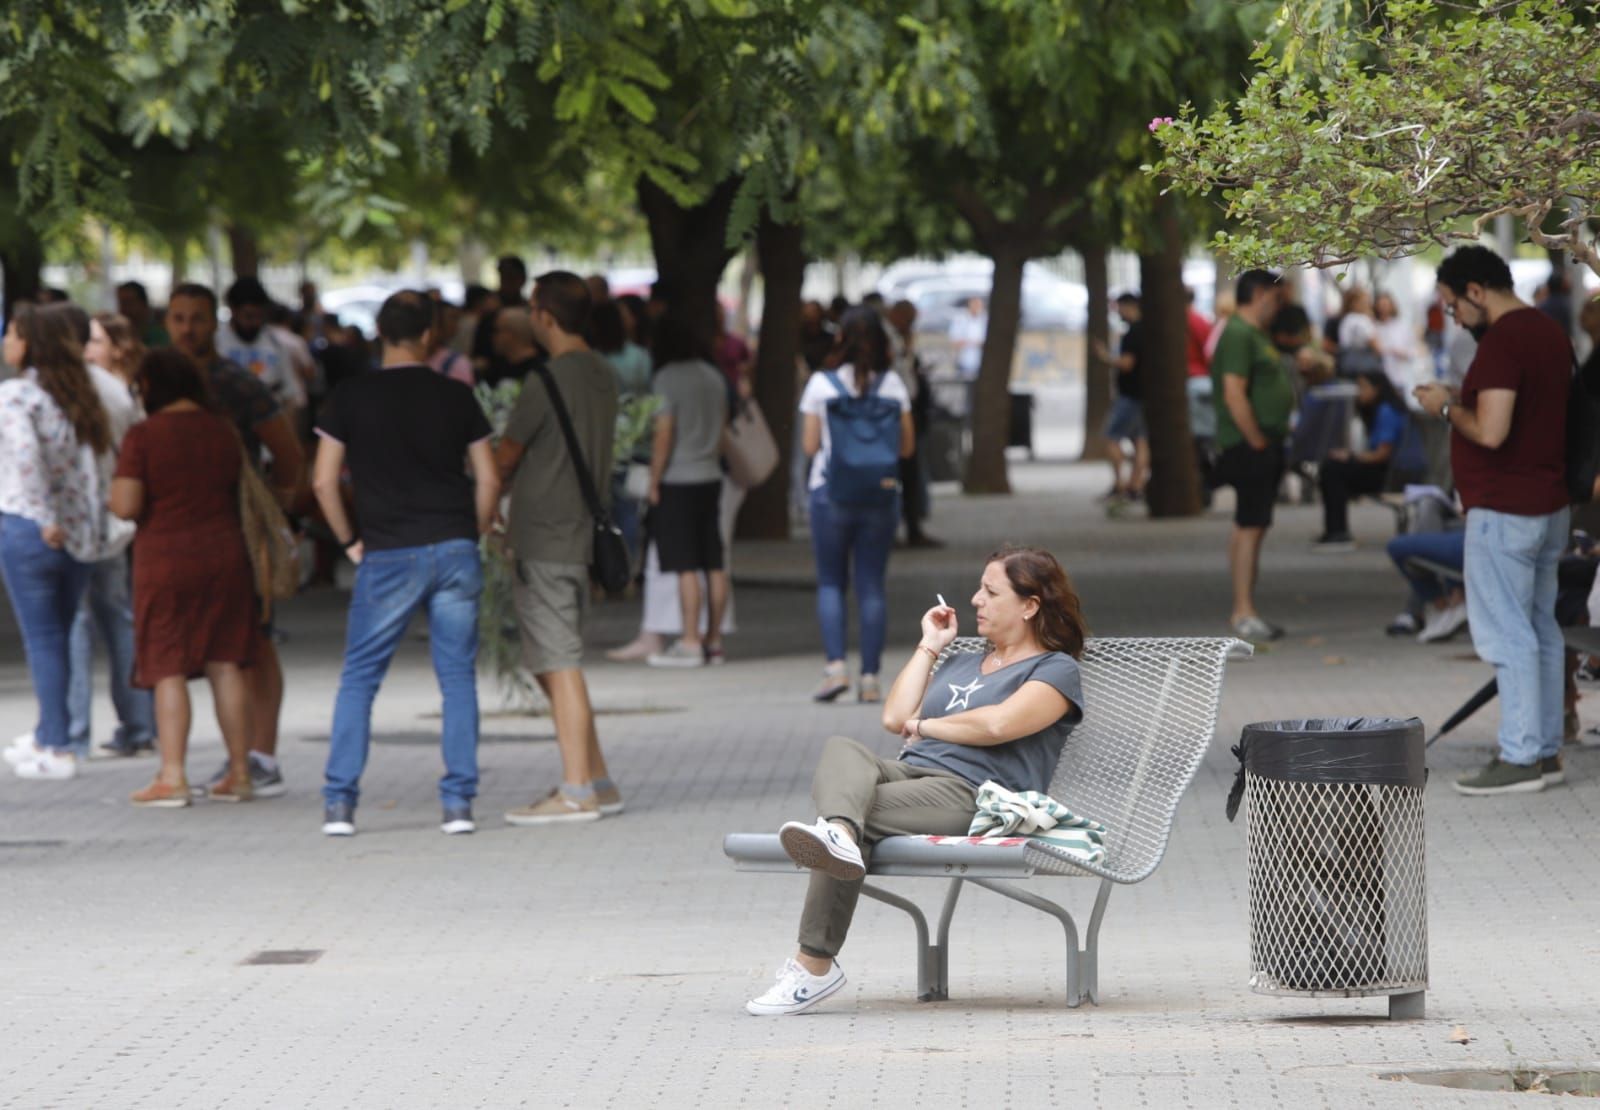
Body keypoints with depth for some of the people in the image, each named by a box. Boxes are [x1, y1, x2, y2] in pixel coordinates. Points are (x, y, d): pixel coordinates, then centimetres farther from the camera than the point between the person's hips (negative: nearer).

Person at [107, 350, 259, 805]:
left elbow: (126, 506, -16)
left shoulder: (143, 436, -12)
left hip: (164, 559, -5)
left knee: (168, 669, -2)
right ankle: (239, 772, 11)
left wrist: (115, 493, 4)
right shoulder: (223, 431, 6)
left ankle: (172, 778, -6)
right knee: (225, 665, 8)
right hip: (224, 556, 5)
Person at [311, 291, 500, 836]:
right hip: (455, 551, 2)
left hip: (389, 556, -2)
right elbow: (489, 479, 5)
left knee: (359, 678, 5)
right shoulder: (456, 397, 5)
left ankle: (339, 802, 0)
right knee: (458, 676, 7)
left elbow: (324, 481, -2)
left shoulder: (352, 397, 0)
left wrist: (350, 541, 8)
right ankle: (459, 802, 3)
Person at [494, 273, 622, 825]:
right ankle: (597, 781, 18)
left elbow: (504, 461, -5)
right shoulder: (603, 376, 10)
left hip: (544, 541, -9)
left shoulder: (546, 384, -15)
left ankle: (576, 793, -6)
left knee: (560, 666, -6)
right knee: (553, 665, 16)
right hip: (581, 534, 9)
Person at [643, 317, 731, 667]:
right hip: (711, 478, 7)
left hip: (677, 481, -7)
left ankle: (690, 643, -8)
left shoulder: (666, 380, -11)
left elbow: (663, 435, -14)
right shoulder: (714, 377, 10)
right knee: (714, 565, 8)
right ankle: (713, 640, 12)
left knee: (686, 567, -7)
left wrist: (654, 482, -7)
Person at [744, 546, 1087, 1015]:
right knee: (841, 750, -29)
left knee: (866, 809, -32)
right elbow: (894, 718, 21)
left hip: (972, 795, -6)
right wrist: (928, 647, 24)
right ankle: (838, 833, -63)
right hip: (910, 772, 6)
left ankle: (814, 965, -44)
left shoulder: (1056, 671, 11)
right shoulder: (961, 664, 36)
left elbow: (997, 724, -10)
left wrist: (924, 726, 4)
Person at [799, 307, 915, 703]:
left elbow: (810, 445, -5)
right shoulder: (892, 384, 0)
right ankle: (870, 676, 2)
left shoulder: (821, 384, -5)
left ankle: (835, 665, -10)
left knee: (830, 582, 7)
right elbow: (906, 445, 2)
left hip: (831, 493, -1)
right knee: (872, 585, 5)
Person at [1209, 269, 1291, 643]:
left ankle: (1245, 612, 15)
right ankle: (1243, 613, -12)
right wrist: (1258, 442, -18)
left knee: (1254, 527, 11)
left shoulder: (1255, 334, 19)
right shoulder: (1238, 335, -14)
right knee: (1249, 527, -11)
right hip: (1249, 447, -10)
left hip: (1264, 447, 10)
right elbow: (1234, 394, -21)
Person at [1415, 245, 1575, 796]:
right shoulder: (1550, 332, 12)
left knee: (1506, 632, -6)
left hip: (1504, 513, -10)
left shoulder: (1501, 341, -19)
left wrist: (1447, 408, -9)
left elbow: (1491, 431, -26)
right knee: (1540, 629, 13)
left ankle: (1520, 758, -6)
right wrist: (1465, 400, 16)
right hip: (1550, 507, 10)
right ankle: (1546, 748, 17)